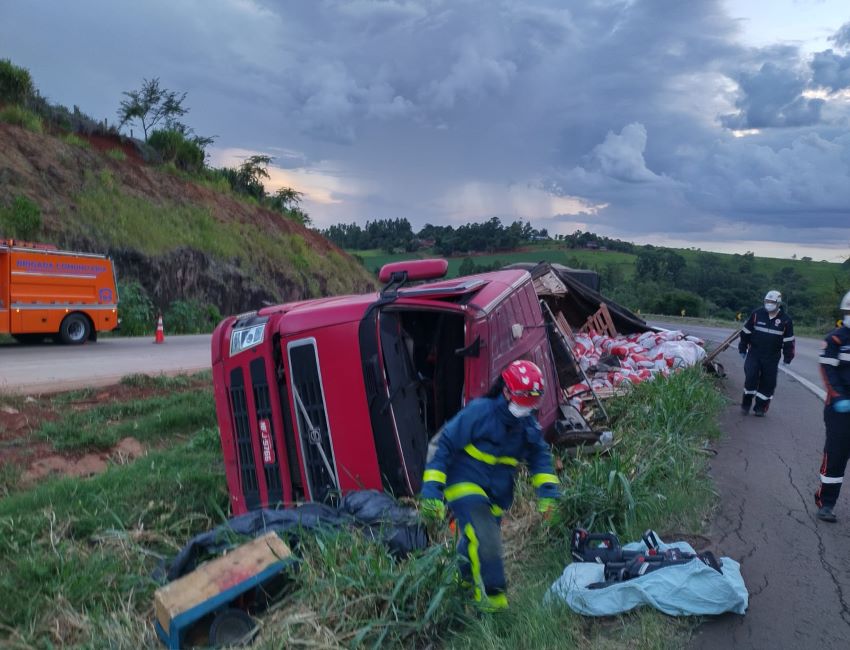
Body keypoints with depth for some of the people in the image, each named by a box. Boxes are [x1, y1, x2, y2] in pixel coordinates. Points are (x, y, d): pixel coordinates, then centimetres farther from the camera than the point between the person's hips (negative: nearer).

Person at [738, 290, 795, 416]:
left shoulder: (785, 320, -2)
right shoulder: (757, 314, -3)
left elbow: (789, 341, 4)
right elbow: (745, 332, 6)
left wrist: (787, 358, 5)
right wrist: (743, 349, 8)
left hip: (772, 358, 1)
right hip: (754, 353, -1)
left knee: (768, 382, 4)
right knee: (751, 377, -11)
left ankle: (760, 408, 16)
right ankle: (746, 403, 7)